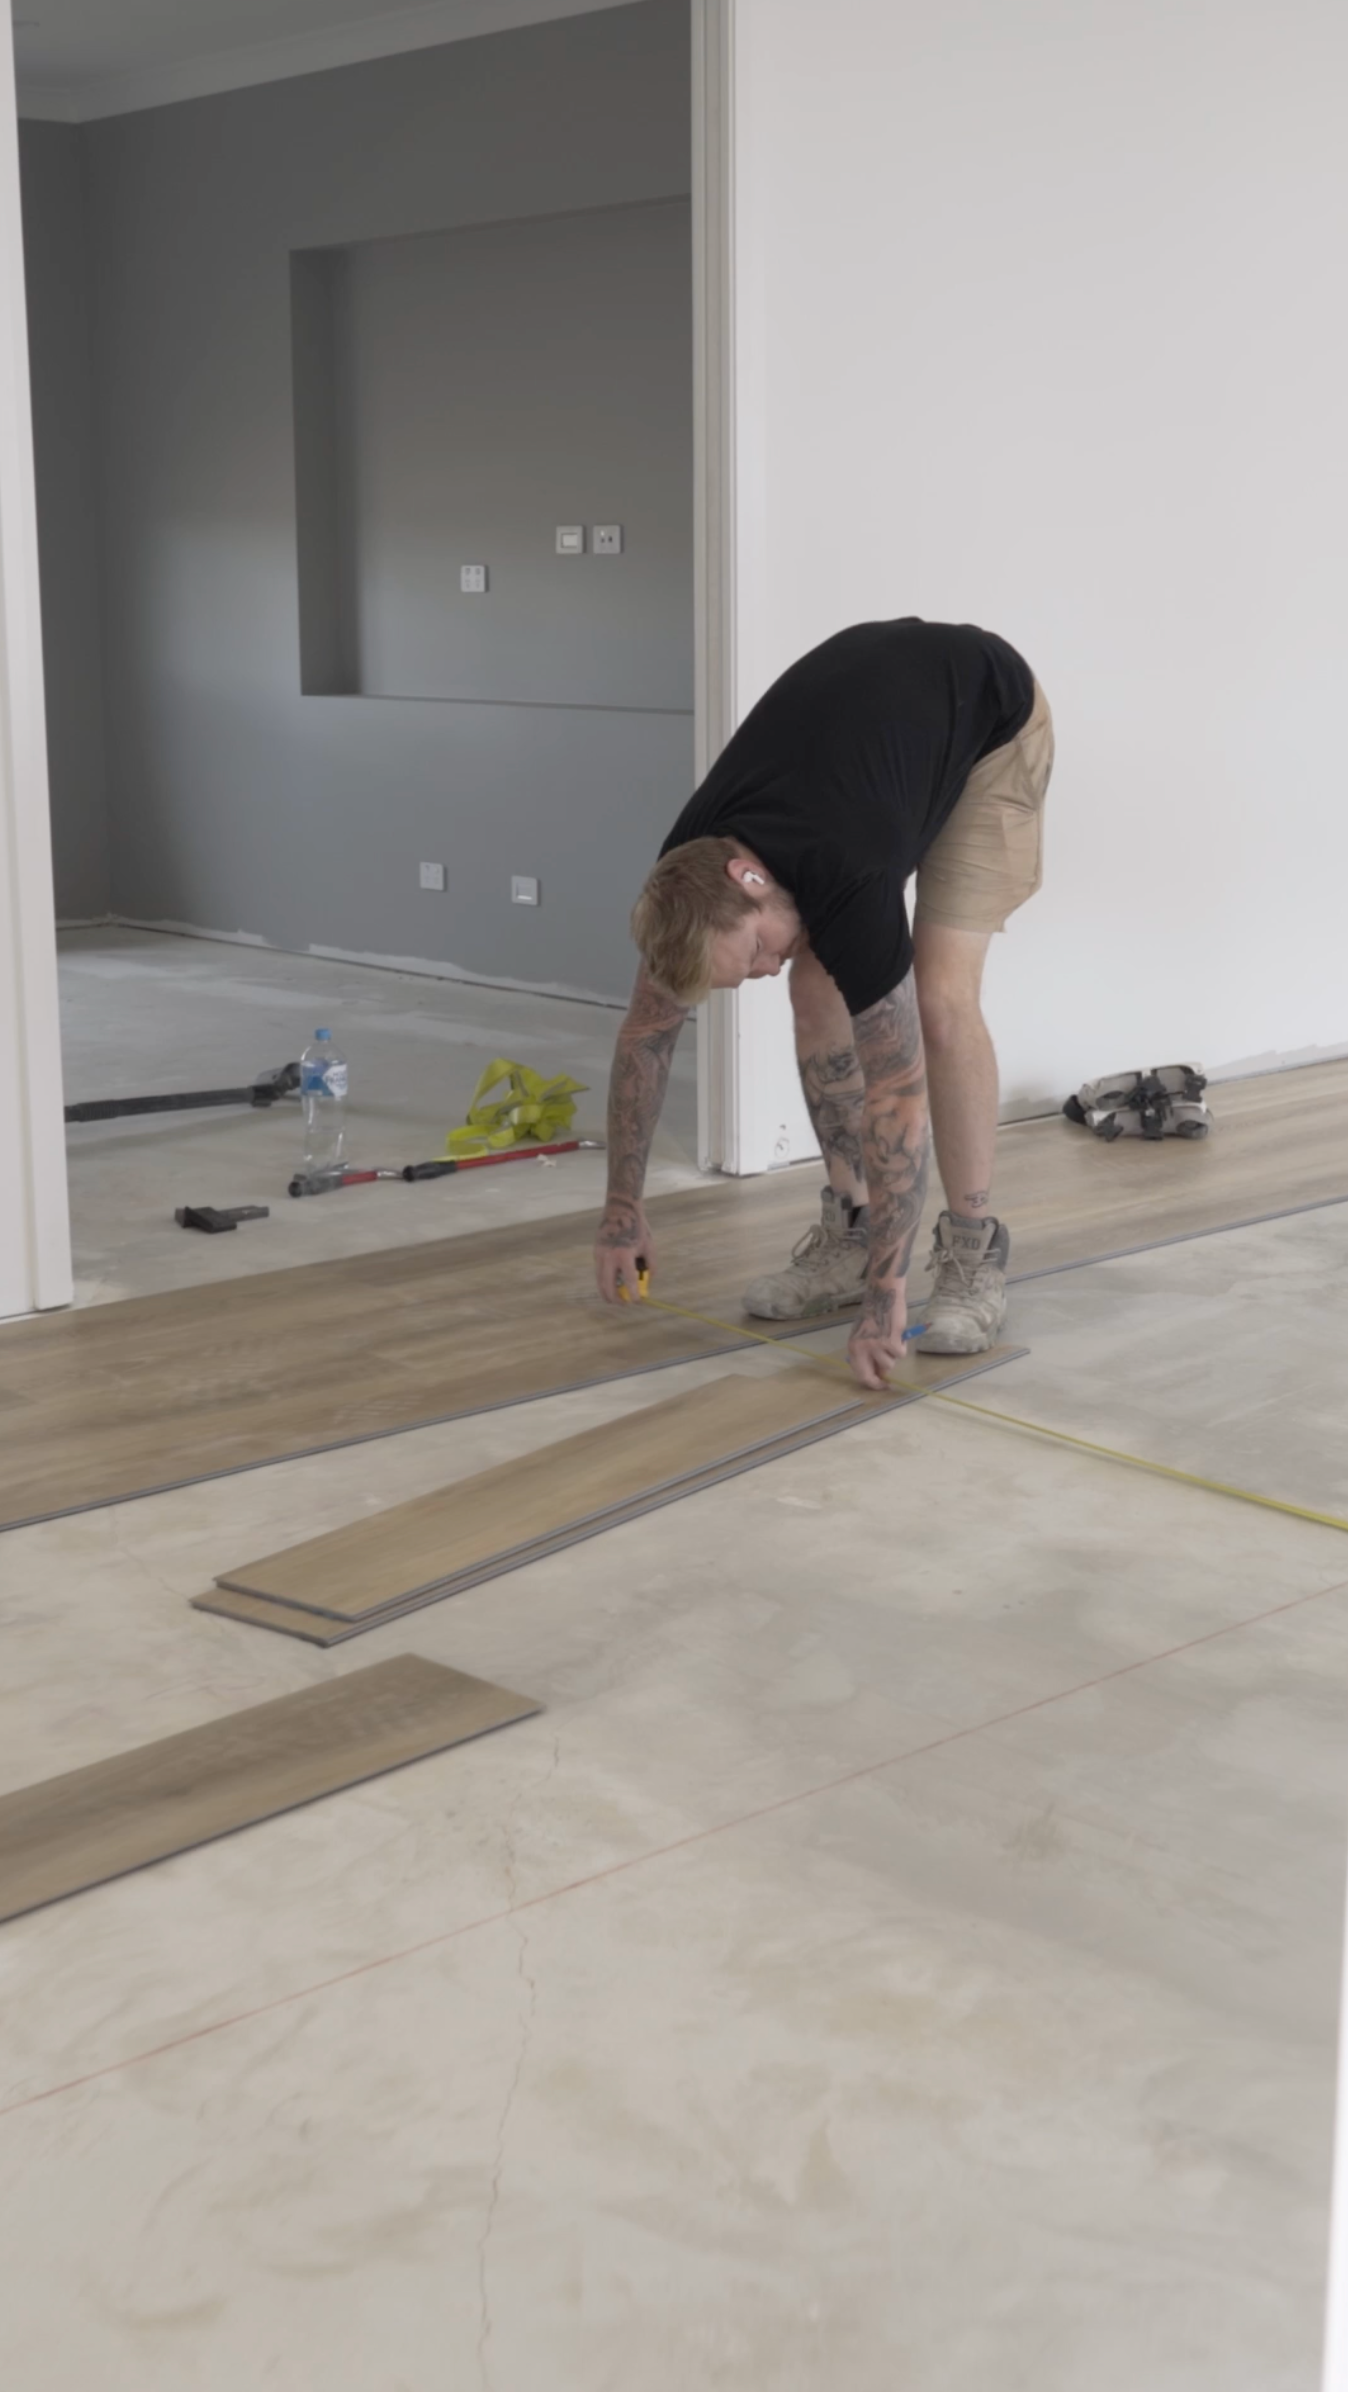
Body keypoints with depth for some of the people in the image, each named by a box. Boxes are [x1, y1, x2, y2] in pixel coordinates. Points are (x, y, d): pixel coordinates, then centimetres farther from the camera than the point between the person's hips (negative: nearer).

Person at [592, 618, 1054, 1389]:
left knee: (941, 997, -19)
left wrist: (886, 1295, -32)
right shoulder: (690, 875, -22)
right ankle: (850, 1232, 6)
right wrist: (623, 1209, -2)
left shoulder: (846, 884, -40)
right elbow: (646, 1032, -6)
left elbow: (898, 1093, -35)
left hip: (989, 723, -6)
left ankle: (973, 1253, -6)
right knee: (819, 987, -5)